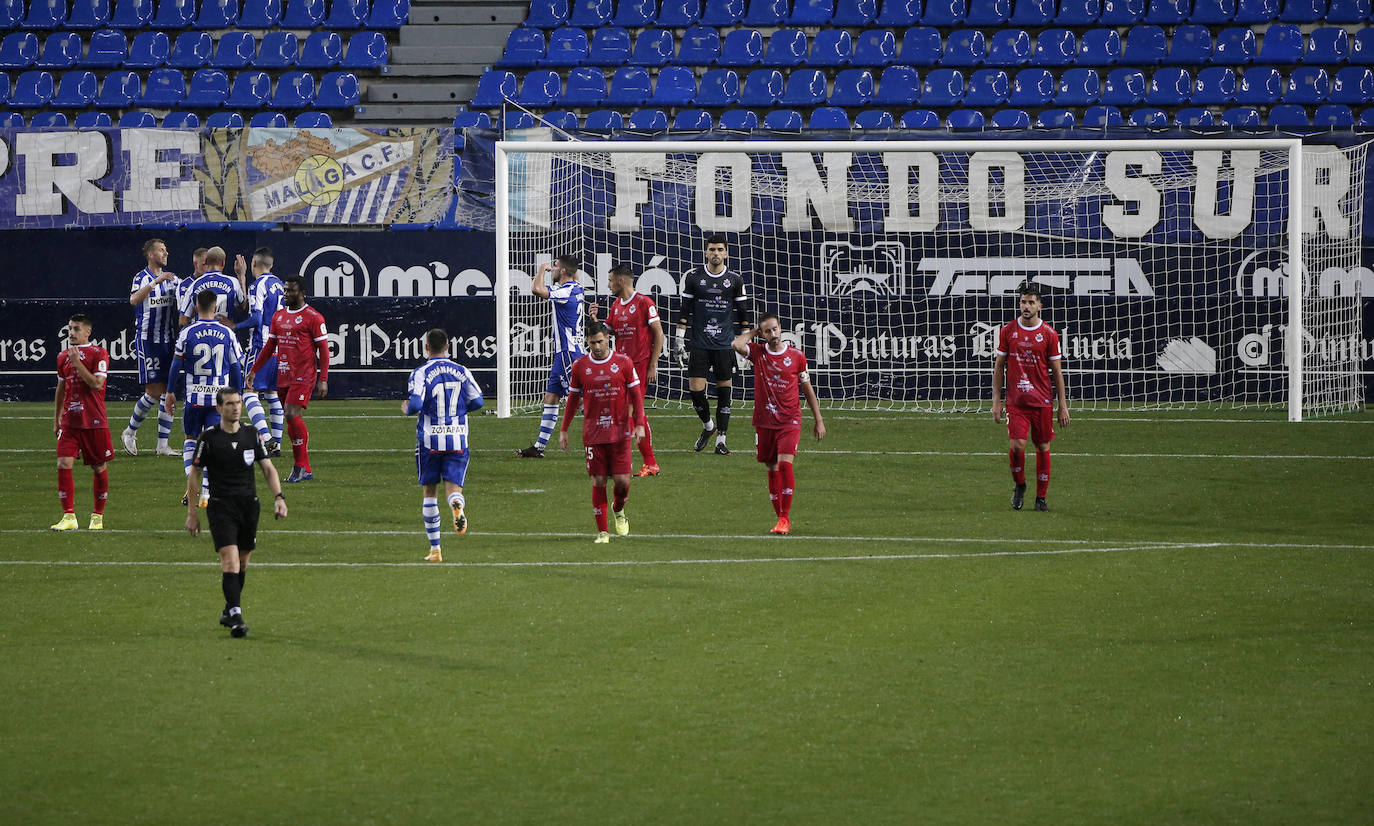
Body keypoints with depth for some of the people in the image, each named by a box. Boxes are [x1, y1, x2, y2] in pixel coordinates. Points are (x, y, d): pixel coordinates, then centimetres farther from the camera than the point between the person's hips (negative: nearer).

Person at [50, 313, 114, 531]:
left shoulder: (98, 354, -4)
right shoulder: (64, 356, 12)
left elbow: (96, 383, -16)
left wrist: (77, 363, -18)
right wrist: (56, 420, 21)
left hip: (94, 422, -4)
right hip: (69, 421, 4)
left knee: (99, 467, 5)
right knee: (63, 464, -11)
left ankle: (98, 515, 18)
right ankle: (69, 516, -9)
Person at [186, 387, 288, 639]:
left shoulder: (252, 435, 6)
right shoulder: (208, 437, -4)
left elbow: (268, 468, 10)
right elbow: (194, 474, 3)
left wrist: (279, 497, -5)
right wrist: (192, 512, 1)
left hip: (249, 504, 4)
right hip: (221, 506, -4)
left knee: (242, 562, 11)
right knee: (230, 559, -17)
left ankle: (229, 611, 29)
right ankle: (235, 617, -23)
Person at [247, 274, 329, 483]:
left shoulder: (313, 317, -5)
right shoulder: (279, 316, 15)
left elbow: (323, 349, -6)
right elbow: (269, 346, 23)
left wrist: (323, 380, -12)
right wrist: (254, 370, 19)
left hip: (304, 376, -7)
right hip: (283, 375, 7)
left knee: (292, 415, -18)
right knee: (291, 420, 6)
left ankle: (301, 465, -10)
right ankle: (304, 470, 11)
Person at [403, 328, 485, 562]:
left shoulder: (420, 373, -6)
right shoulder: (462, 372, 4)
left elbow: (416, 404, -17)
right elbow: (477, 401, 6)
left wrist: (407, 408, 7)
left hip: (430, 439, -1)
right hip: (458, 438, 2)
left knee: (430, 492, 10)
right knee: (453, 485, 0)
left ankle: (435, 549, 11)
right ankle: (457, 506, -40)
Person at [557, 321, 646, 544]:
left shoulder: (623, 363, 0)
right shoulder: (580, 366, 3)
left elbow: (636, 395, 5)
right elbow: (573, 399, 12)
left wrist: (639, 424, -4)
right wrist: (564, 430, 12)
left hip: (619, 431, 0)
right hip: (592, 432, 0)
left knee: (622, 480, -3)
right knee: (598, 482, -2)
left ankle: (619, 509, 30)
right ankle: (602, 531, 5)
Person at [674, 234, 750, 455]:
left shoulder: (735, 279, 3)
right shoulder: (693, 277, 3)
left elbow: (742, 312, 9)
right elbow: (685, 310, 8)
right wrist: (680, 338, 3)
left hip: (725, 344, 0)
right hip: (699, 343, 0)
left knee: (724, 391, 0)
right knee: (695, 389, -6)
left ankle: (720, 441, 5)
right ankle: (707, 426, 21)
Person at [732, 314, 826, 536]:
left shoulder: (796, 355, 1)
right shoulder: (757, 353, 1)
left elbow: (807, 388, 10)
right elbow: (737, 344, -21)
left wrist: (818, 420, 11)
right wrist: (753, 332, -3)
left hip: (790, 421, -2)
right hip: (764, 422, 2)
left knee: (785, 464, -17)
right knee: (772, 470, 5)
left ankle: (785, 518, -14)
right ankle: (781, 518, 15)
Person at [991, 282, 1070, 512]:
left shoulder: (1049, 334, 0)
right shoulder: (1008, 331, 3)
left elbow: (1057, 372, 4)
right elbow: (999, 366, 8)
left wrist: (1063, 405, 1)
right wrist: (996, 400, 3)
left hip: (1042, 400, 0)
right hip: (1015, 400, 0)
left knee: (1043, 448, 4)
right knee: (1017, 445, -13)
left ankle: (1041, 498, 15)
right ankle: (1019, 486, 13)